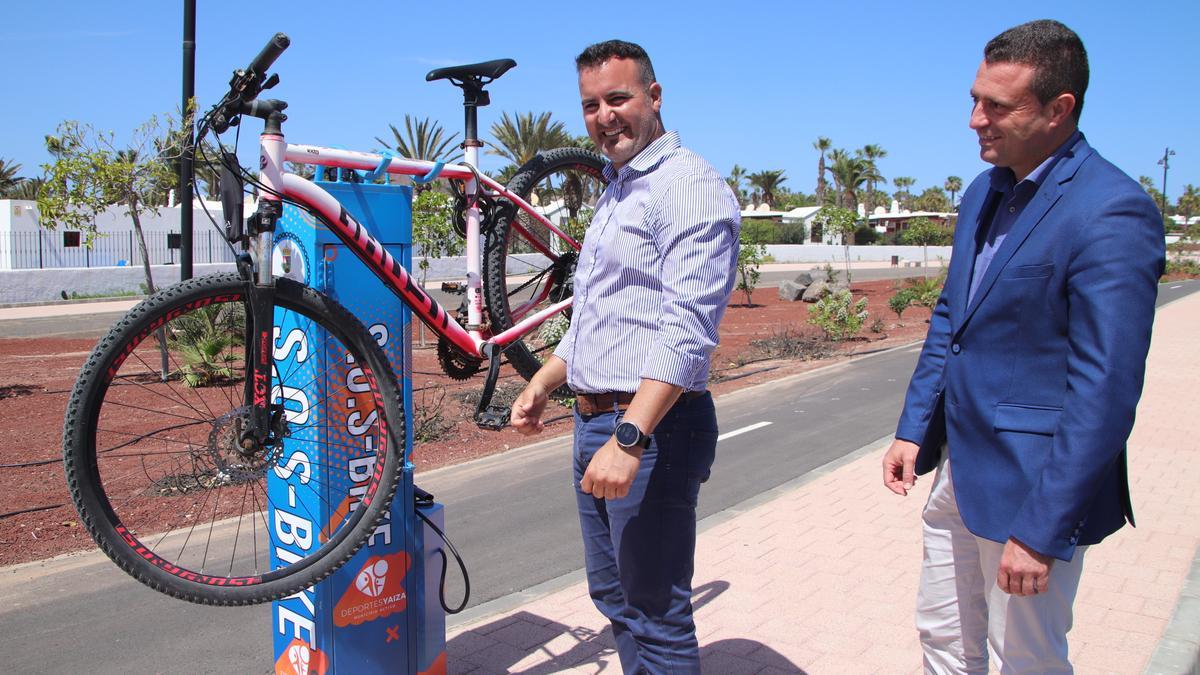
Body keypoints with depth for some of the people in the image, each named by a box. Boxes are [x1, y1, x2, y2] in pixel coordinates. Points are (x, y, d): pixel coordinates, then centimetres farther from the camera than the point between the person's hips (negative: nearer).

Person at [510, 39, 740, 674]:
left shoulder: (691, 186, -14)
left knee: (656, 617, 1)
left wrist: (629, 438, -31)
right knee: (613, 597, 20)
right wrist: (542, 382, 19)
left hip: (651, 429, -10)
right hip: (594, 422, 10)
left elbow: (687, 329, -25)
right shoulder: (615, 191, 18)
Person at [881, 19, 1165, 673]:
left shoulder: (1112, 213, -20)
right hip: (959, 469, 8)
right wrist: (912, 428, 9)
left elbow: (1106, 389, -23)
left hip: (1033, 484, -7)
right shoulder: (984, 192, 6)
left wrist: (1041, 529, -22)